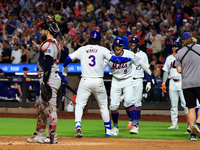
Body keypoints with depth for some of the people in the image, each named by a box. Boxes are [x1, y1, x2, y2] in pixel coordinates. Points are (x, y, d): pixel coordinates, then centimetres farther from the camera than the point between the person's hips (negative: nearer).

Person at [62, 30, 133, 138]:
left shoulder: (82, 49, 7)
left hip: (85, 81, 0)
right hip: (98, 81, 0)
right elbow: (114, 59, -6)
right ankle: (108, 130, 16)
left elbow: (69, 58, 8)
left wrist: (64, 67, 28)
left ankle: (78, 125, -22)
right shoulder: (102, 50, 4)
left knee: (79, 105, 2)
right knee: (103, 106, 14)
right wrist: (129, 59, 6)